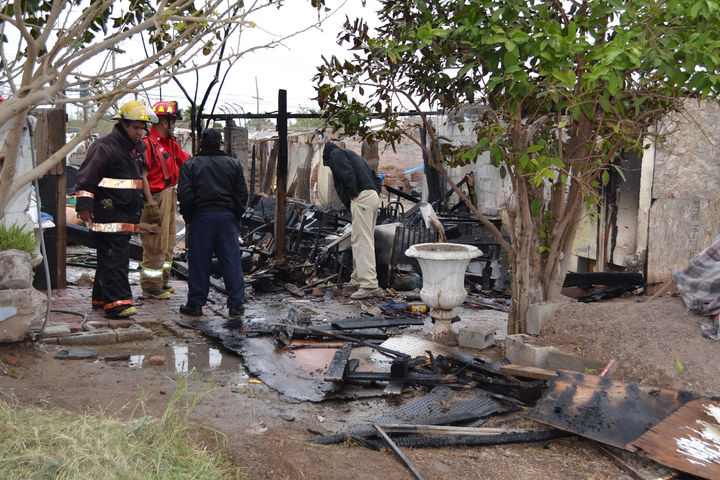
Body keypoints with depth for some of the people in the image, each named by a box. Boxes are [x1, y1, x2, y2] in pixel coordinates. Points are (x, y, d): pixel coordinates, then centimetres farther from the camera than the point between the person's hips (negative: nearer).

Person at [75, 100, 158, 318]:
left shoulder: (136, 147, 17)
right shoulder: (104, 146, -11)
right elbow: (87, 176, -15)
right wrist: (84, 204, -20)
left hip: (126, 215, 9)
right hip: (108, 215, -9)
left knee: (109, 257, 15)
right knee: (114, 258, -12)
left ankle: (101, 297, 24)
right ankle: (116, 302, -12)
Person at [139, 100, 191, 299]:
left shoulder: (170, 143, 14)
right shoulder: (147, 144, -16)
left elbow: (187, 160, 23)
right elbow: (142, 177, -21)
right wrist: (151, 205, -24)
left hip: (169, 198, 10)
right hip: (155, 199, -10)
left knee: (167, 243, 17)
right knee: (156, 244, -5)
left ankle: (162, 281, 29)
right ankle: (151, 287, 5)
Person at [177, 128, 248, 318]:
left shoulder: (190, 165, 2)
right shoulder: (233, 164, 7)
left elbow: (184, 194, -6)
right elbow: (242, 194, 5)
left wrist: (188, 218, 4)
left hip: (200, 217, -1)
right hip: (227, 217, 1)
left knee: (198, 262, 5)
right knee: (231, 261, 4)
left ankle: (195, 304, 11)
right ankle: (236, 304, 6)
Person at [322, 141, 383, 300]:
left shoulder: (336, 154, 6)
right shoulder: (351, 154, 33)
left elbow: (347, 173, -15)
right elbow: (375, 178, 29)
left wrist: (354, 194, -9)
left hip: (361, 198, -10)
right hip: (373, 196, 10)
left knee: (362, 240, -14)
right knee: (359, 239, 15)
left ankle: (369, 285, -21)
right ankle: (357, 280, 21)